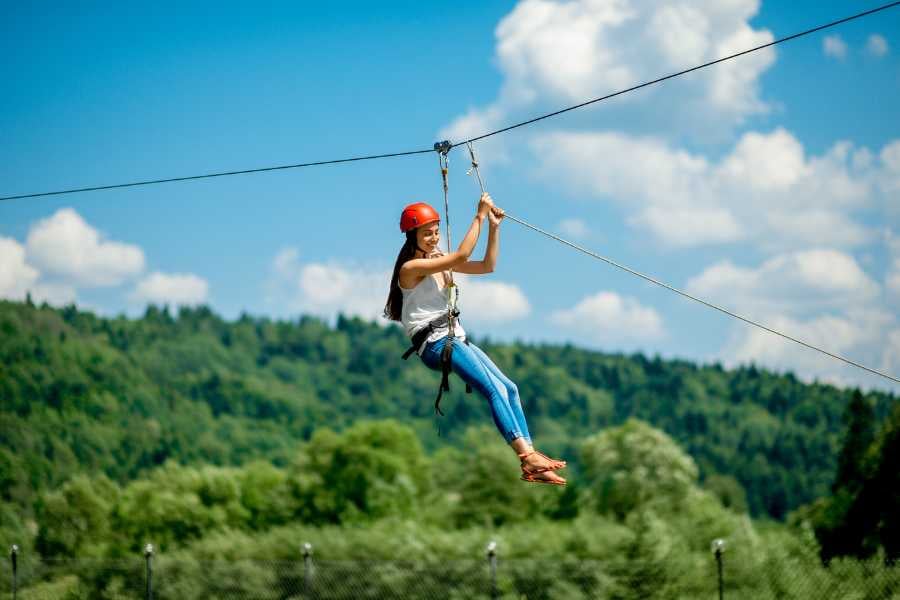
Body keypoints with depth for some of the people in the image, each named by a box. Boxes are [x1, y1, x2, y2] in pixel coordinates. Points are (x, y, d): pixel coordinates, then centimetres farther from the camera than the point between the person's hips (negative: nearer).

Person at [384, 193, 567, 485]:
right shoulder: (411, 268, -10)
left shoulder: (439, 260, 16)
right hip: (433, 343, -9)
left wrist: (494, 226, 5)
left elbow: (487, 266, 14)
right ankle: (527, 456, -33)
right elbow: (461, 256, -21)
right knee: (495, 390, -24)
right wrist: (479, 217, -17)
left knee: (509, 388, -5)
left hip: (455, 338, 9)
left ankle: (530, 462, -13)